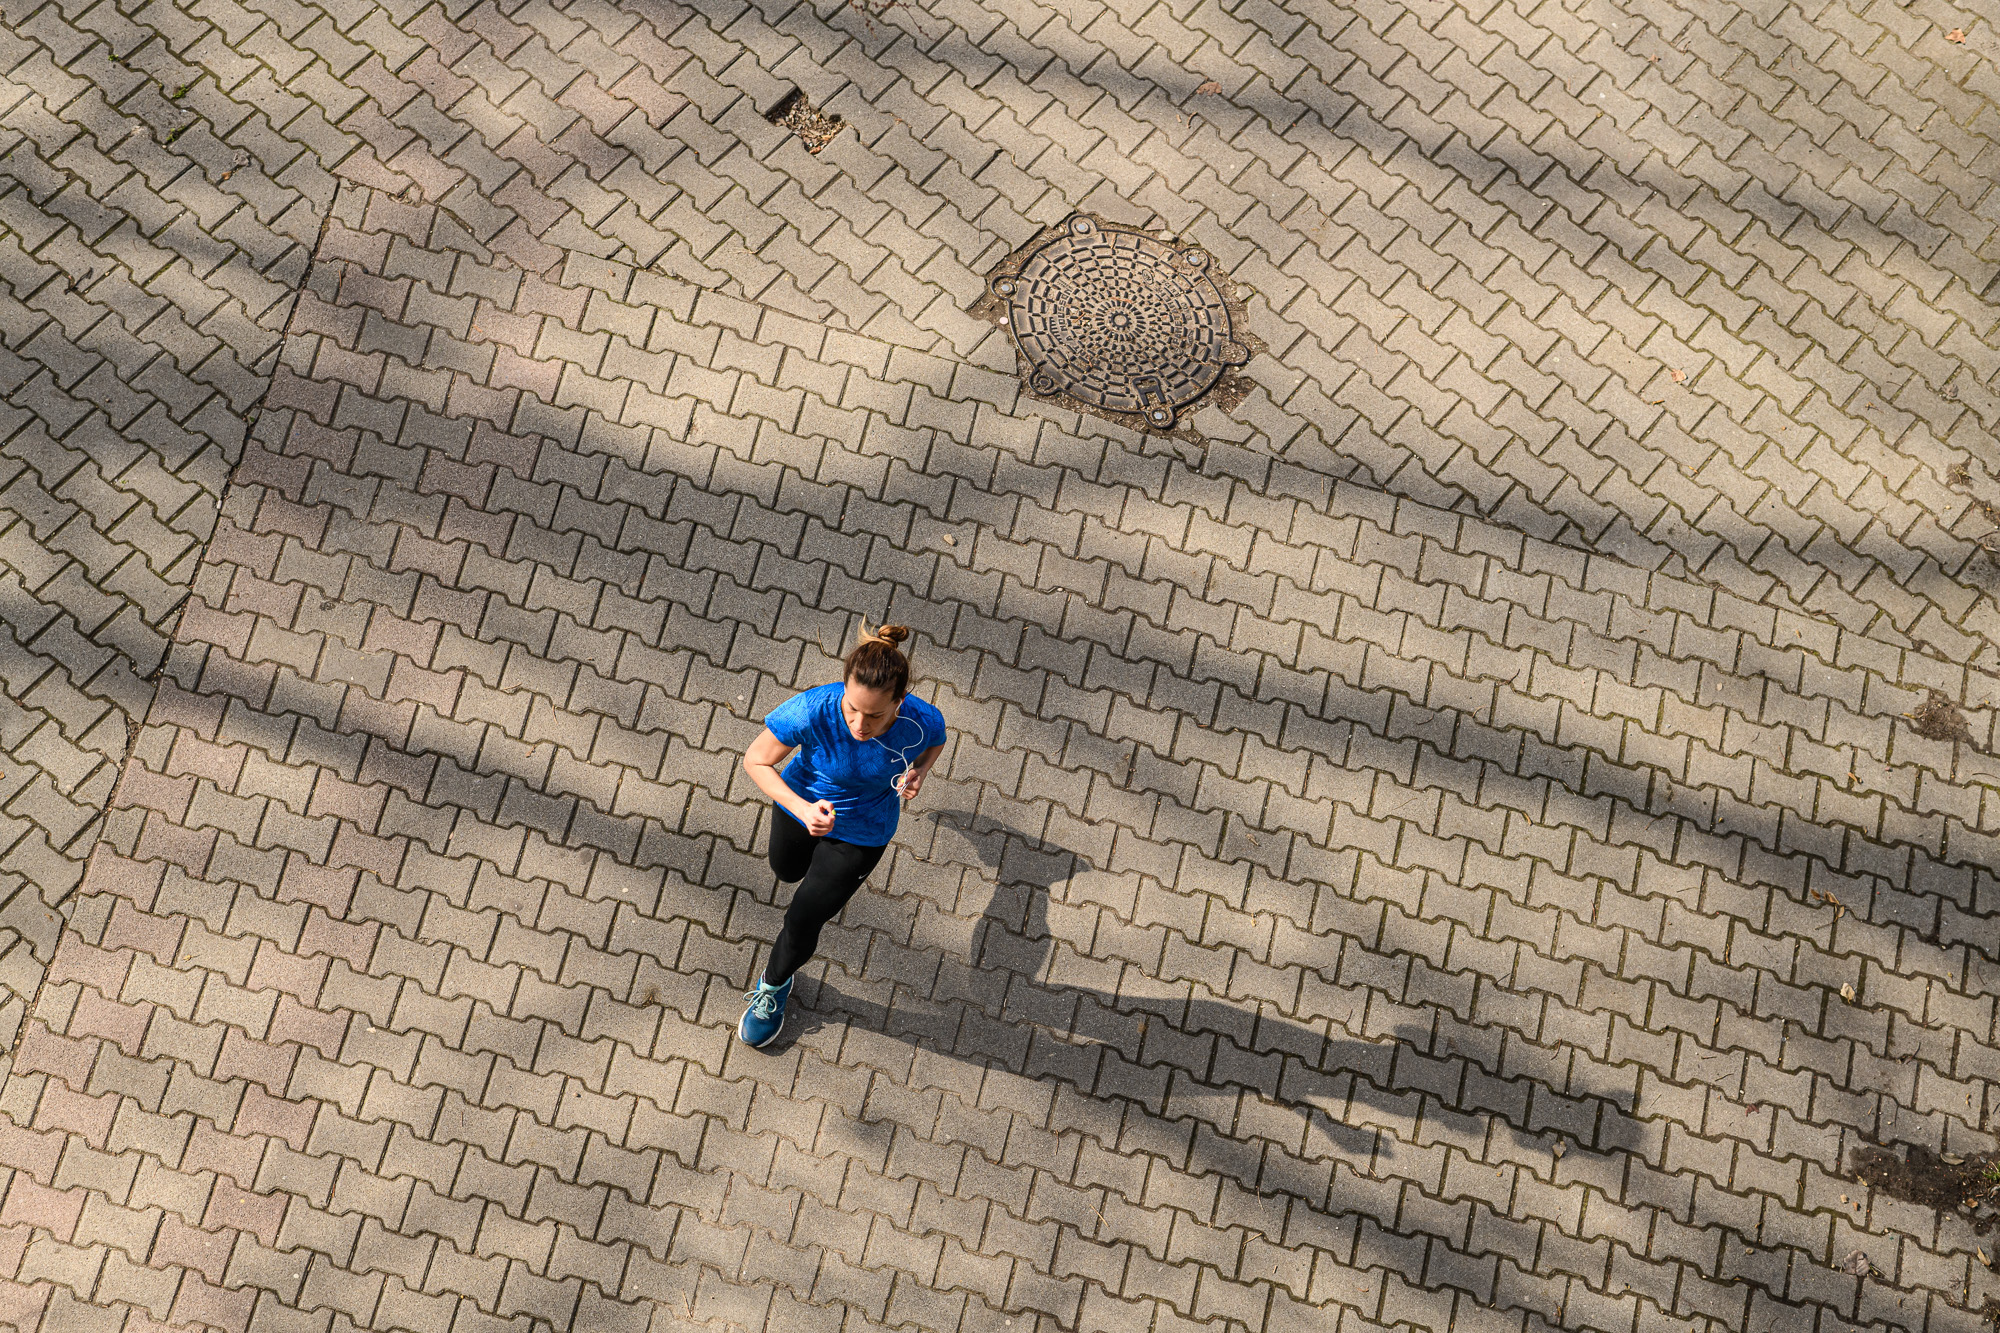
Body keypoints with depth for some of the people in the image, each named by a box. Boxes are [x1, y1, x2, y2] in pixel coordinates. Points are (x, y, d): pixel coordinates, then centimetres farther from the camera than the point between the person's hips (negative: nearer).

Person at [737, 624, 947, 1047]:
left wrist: (918, 771, -27)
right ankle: (827, 881, 70)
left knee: (803, 921, 8)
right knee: (787, 872, 32)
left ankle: (775, 983, 42)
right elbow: (755, 760, -23)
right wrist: (803, 809, -38)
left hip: (861, 833, -1)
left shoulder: (922, 722, -33)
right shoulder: (812, 711, -39)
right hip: (802, 806, 1)